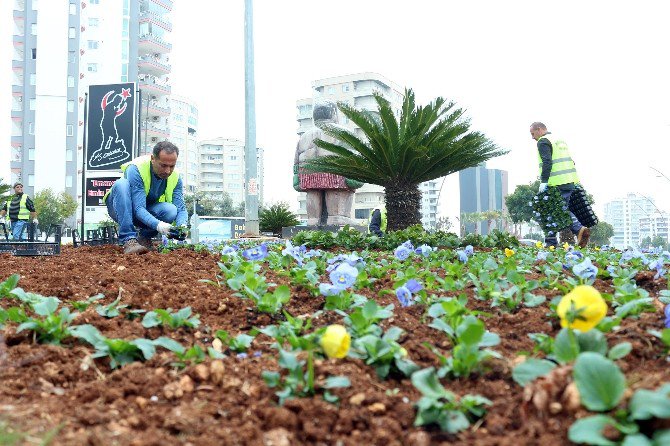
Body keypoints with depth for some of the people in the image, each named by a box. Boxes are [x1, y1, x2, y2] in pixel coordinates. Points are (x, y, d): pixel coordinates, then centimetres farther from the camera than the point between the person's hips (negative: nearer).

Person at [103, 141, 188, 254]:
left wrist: (182, 226, -38)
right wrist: (158, 224, -53)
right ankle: (129, 240, -37)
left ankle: (145, 237, -1)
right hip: (121, 208, -3)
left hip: (148, 212, 3)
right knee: (121, 184, -34)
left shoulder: (175, 177, -13)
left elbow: (181, 208, -15)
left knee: (171, 210, -29)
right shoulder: (136, 169, -29)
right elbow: (139, 208, -36)